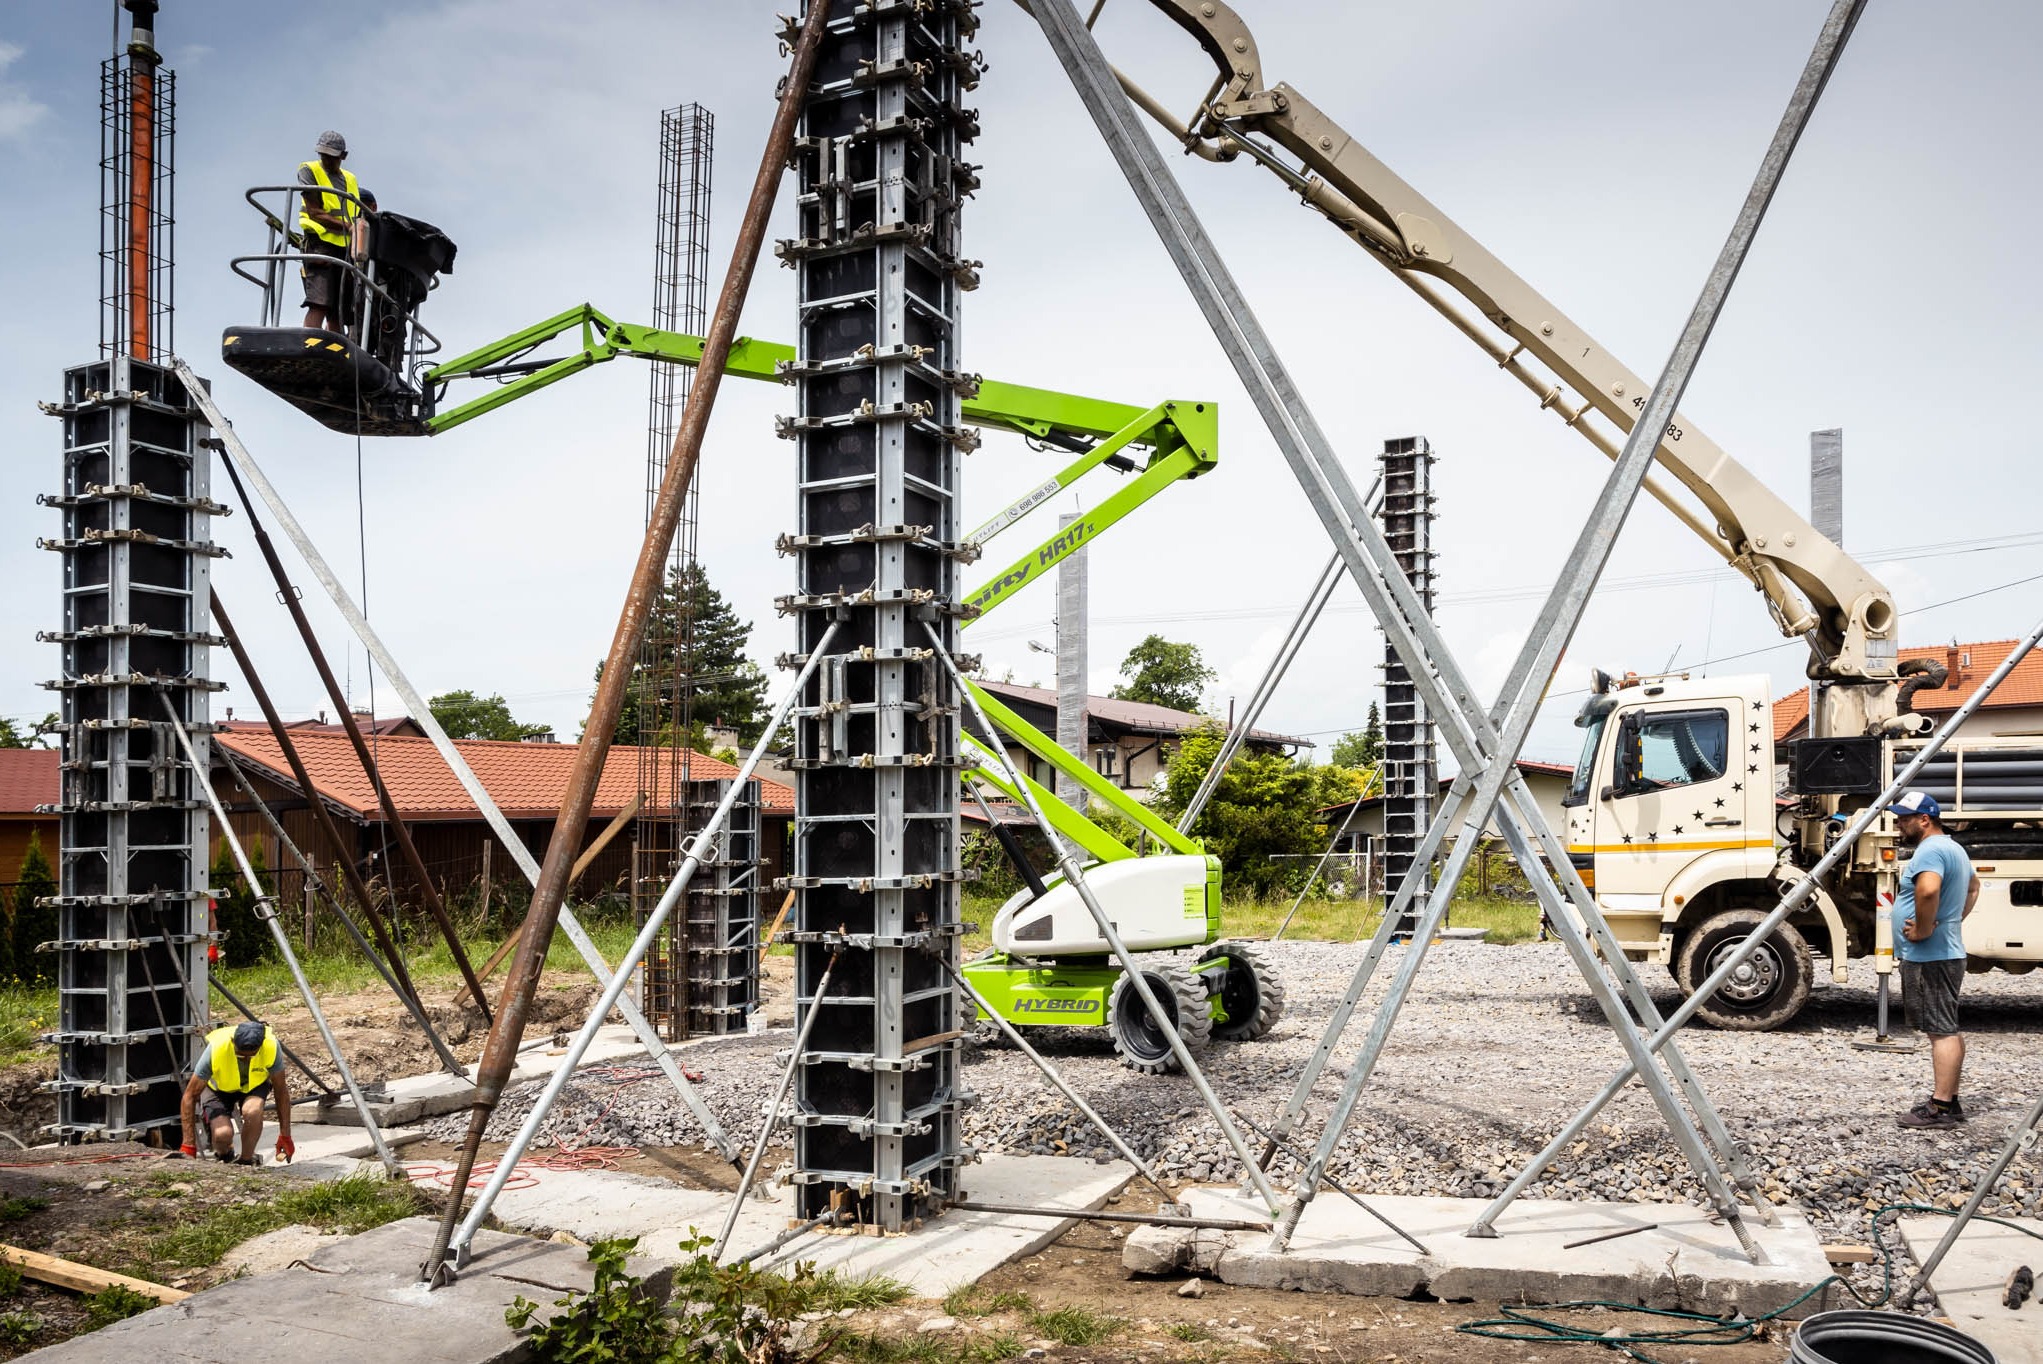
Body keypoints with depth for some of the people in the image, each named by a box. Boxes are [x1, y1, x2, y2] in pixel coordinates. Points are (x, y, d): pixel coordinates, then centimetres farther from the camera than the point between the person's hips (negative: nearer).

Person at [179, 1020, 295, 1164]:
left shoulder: (271, 1046, -32)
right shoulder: (215, 1049, -35)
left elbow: (281, 1091, -17)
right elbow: (190, 1096, -25)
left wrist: (285, 1135, -15)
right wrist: (188, 1145, -25)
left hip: (254, 1083, 0)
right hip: (218, 1087, 0)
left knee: (252, 1111, -34)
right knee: (223, 1134, -26)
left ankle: (245, 1161, -10)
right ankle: (224, 1156, 10)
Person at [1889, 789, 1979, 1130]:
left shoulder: (1930, 850, -18)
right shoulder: (1953, 849, 18)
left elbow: (1928, 889, -38)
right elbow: (1973, 887, 36)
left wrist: (1923, 929, -24)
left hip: (1929, 957, -11)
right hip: (1946, 952, 11)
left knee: (1941, 1030, -9)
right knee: (1947, 1028, 15)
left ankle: (1941, 1108, -7)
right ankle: (1949, 1101, 23)